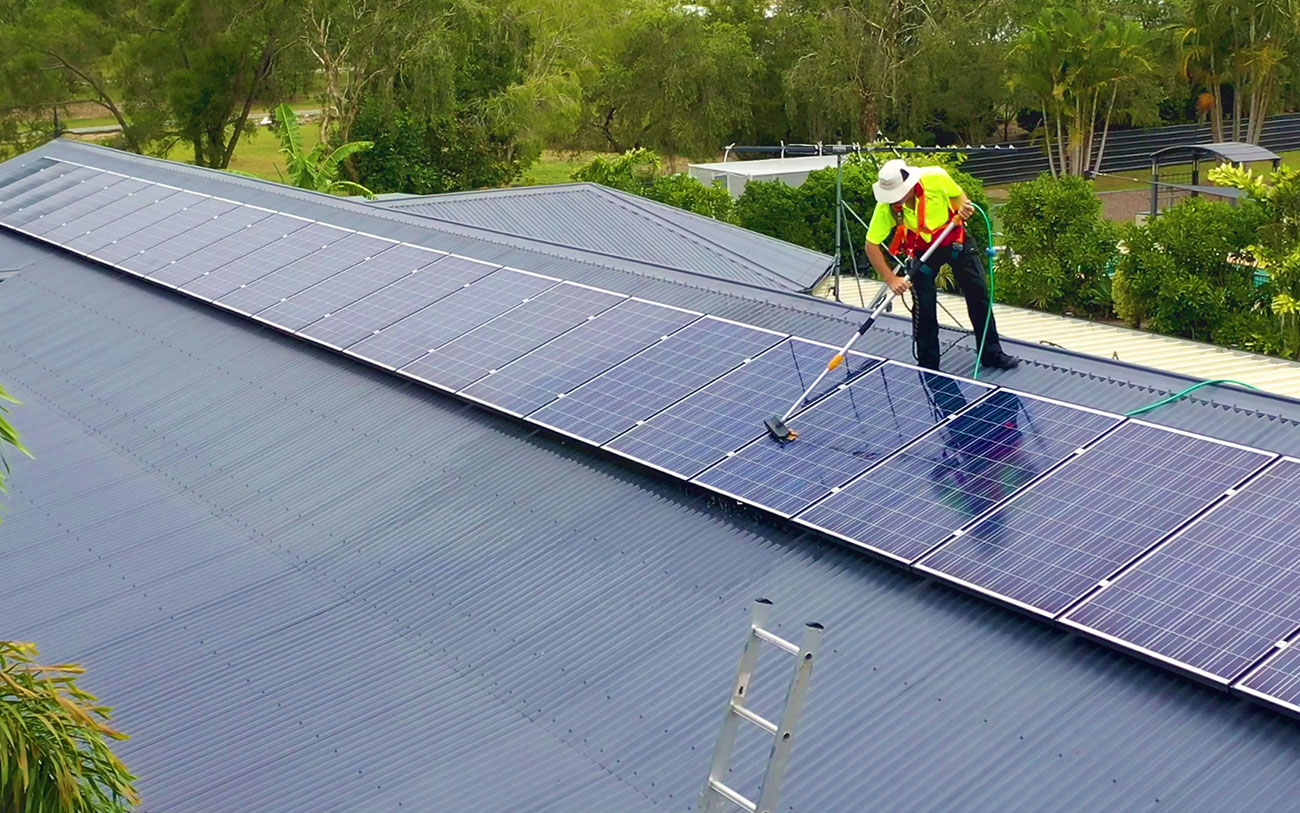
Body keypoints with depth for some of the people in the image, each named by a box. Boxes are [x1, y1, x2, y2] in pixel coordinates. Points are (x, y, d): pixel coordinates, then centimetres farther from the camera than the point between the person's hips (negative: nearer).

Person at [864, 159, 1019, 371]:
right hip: (922, 249, -1)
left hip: (955, 240, 1)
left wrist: (963, 206, -25)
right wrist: (891, 279, -29)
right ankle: (928, 367, 9)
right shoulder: (886, 206, -29)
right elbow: (871, 245, -23)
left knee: (979, 294, 4)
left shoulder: (937, 178, -28)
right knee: (924, 307, -7)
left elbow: (957, 194, -3)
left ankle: (991, 354, 20)